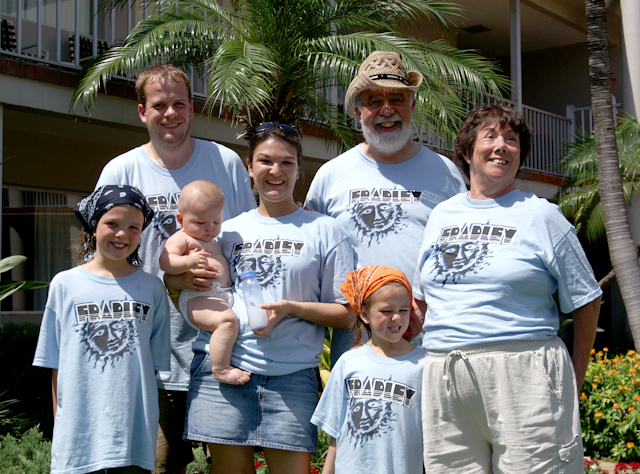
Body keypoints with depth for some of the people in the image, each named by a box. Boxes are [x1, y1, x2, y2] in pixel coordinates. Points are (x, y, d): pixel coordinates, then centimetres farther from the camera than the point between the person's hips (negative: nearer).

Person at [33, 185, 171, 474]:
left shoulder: (152, 288, 6)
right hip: (79, 429, 0)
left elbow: (156, 362, 9)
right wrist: (59, 423, 3)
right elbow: (56, 365, 6)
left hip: (134, 429, 1)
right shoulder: (64, 285, 4)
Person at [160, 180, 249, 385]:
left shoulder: (213, 242, 30)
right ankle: (221, 369, -27)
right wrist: (188, 262, -31)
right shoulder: (182, 239, 3)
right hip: (198, 298, -9)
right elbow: (165, 261, -14)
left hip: (225, 295, 9)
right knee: (227, 319, -33)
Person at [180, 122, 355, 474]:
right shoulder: (226, 230, 16)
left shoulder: (325, 231, 8)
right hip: (221, 366, 2)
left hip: (292, 375, -2)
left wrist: (293, 308, -12)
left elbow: (346, 313, 4)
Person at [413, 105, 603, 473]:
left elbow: (587, 302, 5)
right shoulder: (441, 215, 17)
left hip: (523, 374, -4)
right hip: (444, 380, 4)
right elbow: (422, 298, 25)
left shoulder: (541, 215, 4)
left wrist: (574, 380, 3)